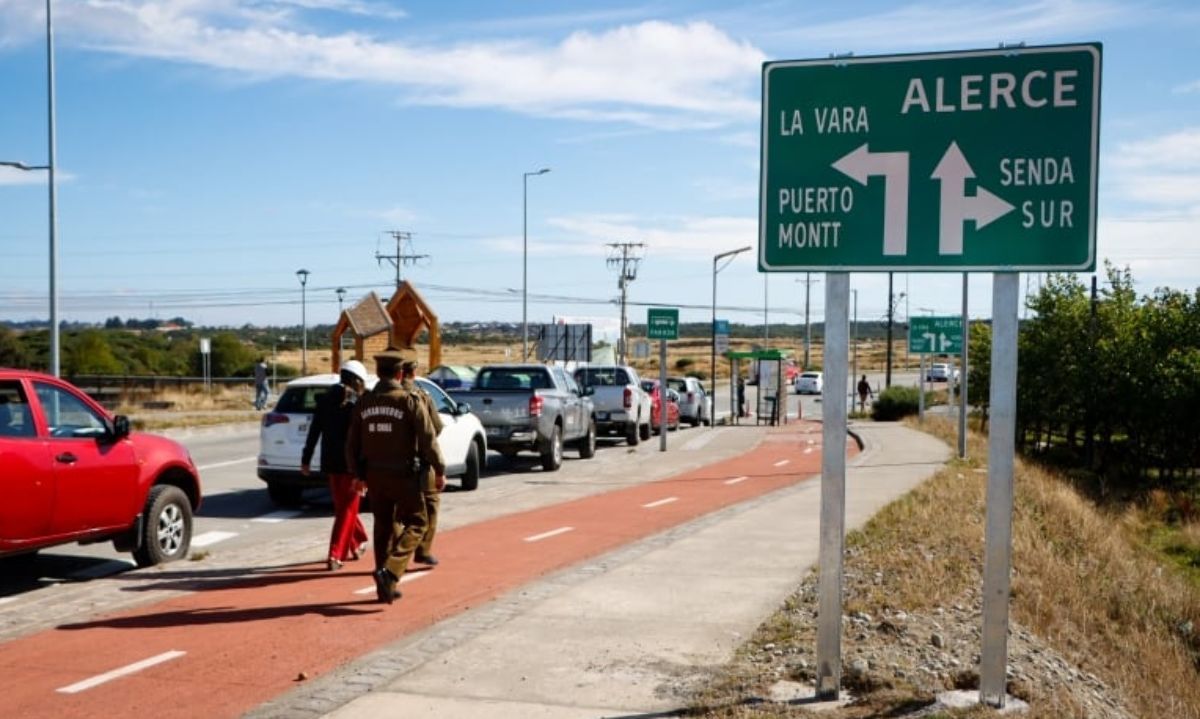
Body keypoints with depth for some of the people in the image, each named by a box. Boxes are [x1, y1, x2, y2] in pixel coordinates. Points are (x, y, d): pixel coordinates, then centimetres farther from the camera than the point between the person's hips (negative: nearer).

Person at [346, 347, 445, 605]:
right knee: (415, 523, 7)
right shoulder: (410, 401, -13)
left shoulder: (364, 403, 4)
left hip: (374, 475, 5)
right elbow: (428, 440, -13)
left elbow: (352, 444, 8)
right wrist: (440, 470, -2)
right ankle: (390, 571, -12)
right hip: (403, 476, -5)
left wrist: (356, 474, 19)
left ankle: (386, 587, 20)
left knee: (384, 528, 15)